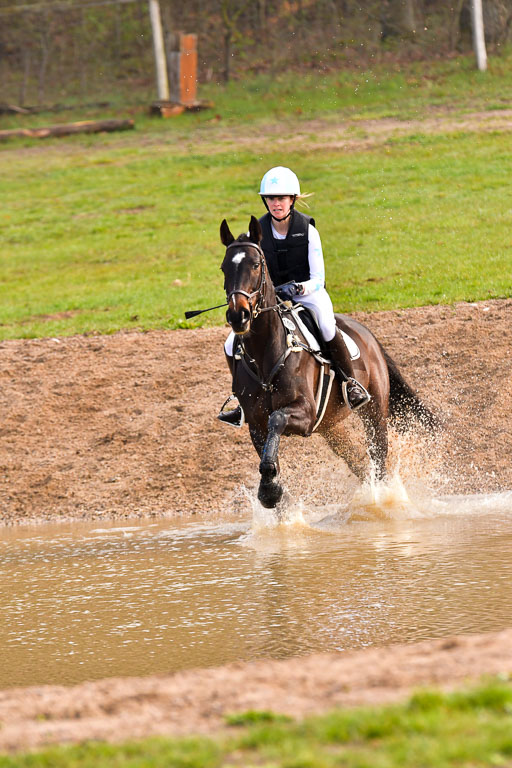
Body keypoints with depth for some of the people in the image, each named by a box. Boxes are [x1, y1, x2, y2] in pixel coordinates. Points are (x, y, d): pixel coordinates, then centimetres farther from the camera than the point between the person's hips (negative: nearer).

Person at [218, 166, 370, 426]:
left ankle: (350, 383, -15)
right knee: (232, 345, -9)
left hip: (308, 292, -4)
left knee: (328, 329, -36)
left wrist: (298, 288, -35)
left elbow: (317, 279, -15)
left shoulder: (307, 230, -13)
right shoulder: (258, 231, -5)